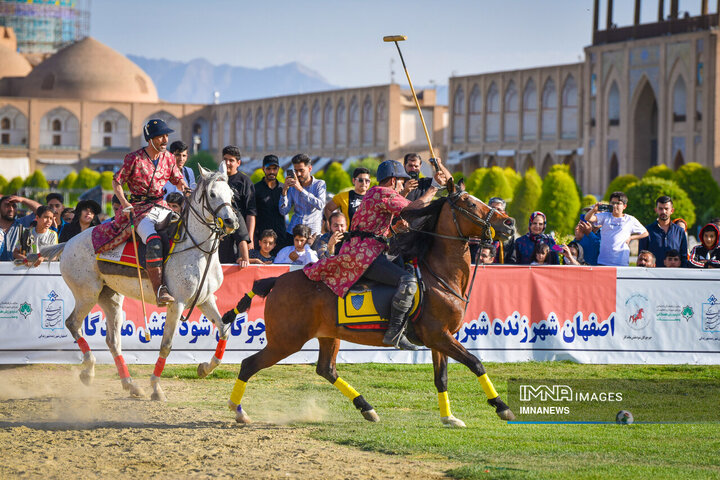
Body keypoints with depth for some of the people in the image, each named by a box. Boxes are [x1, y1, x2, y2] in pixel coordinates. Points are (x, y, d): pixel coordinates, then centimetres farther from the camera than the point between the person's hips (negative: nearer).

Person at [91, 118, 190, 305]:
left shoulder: (168, 158, 10)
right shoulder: (134, 158, -6)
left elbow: (178, 179, 18)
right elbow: (117, 182, 0)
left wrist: (184, 187, -5)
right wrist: (124, 203, -14)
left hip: (161, 206, 7)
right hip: (139, 209, -7)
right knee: (153, 241, -31)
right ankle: (159, 289, -36)